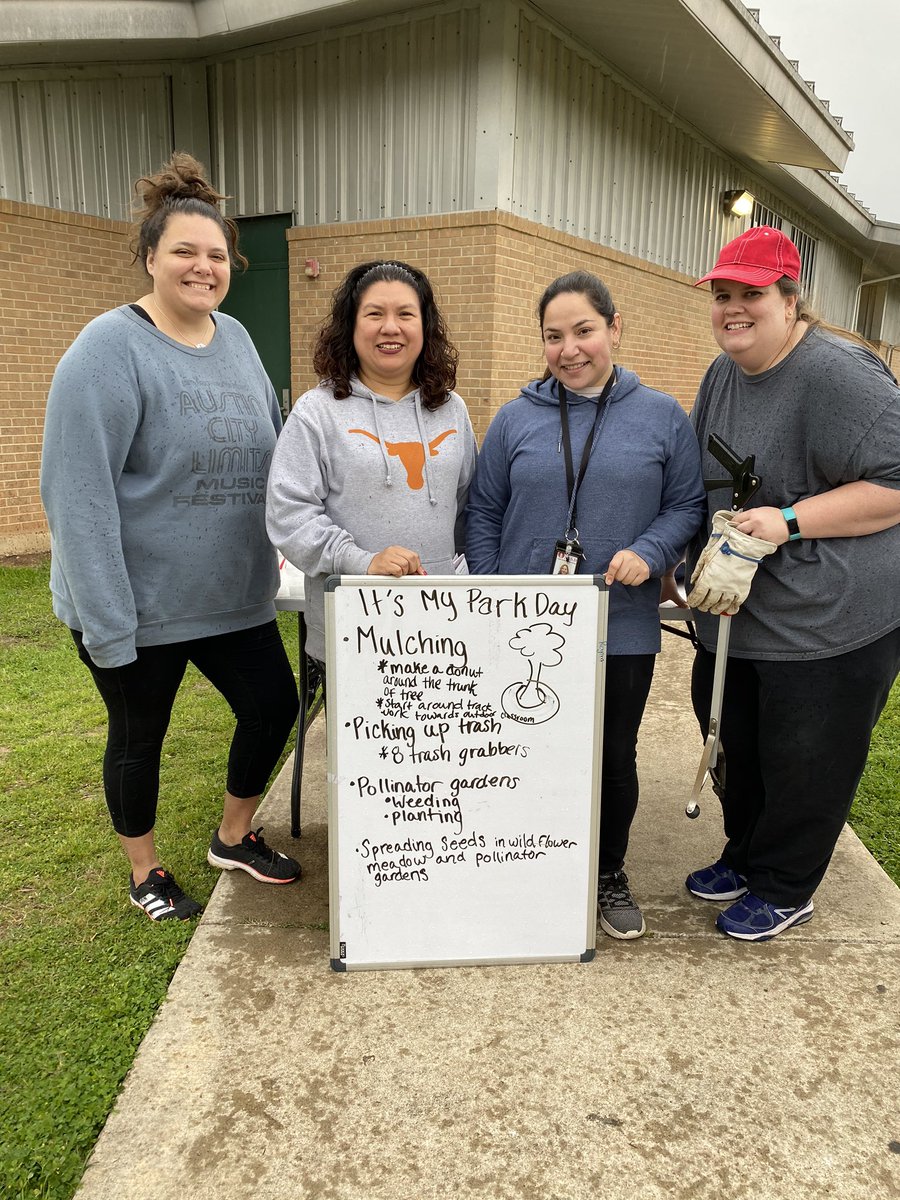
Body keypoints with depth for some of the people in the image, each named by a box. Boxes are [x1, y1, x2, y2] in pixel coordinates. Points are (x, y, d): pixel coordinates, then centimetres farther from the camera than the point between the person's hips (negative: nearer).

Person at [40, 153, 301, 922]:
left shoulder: (236, 338, 5)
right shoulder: (110, 350, -16)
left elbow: (271, 446, 15)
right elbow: (79, 494, -21)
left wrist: (274, 541, 10)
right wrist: (105, 624, -22)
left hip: (233, 596, 6)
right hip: (139, 605, -6)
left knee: (274, 705, 12)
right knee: (139, 737, 12)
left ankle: (234, 838, 38)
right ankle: (146, 874, 37)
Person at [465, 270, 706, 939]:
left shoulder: (662, 417, 1)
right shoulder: (515, 419, 3)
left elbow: (687, 505, 4)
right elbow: (483, 513, 7)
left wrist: (650, 553, -15)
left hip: (623, 629, 0)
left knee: (614, 758, 13)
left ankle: (610, 876, 37)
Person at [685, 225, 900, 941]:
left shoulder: (837, 373, -18)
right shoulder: (723, 374, 8)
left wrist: (789, 521, -24)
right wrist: (705, 548, 9)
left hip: (829, 623, -8)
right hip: (735, 613, 8)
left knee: (803, 764, 8)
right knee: (735, 747, 20)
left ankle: (784, 889, 31)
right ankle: (746, 856, 44)